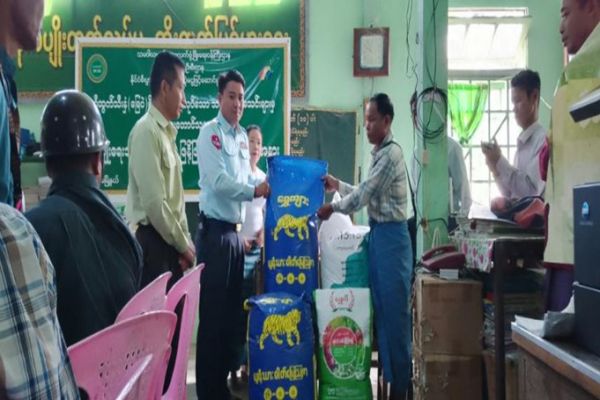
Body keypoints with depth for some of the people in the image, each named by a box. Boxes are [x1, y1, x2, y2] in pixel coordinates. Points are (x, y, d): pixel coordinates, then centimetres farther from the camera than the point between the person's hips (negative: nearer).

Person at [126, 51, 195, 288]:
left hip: (170, 243, 9)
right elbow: (154, 202, -20)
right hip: (153, 243, -8)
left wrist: (184, 242, 7)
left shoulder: (167, 132, 14)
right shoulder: (146, 131, -14)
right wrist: (184, 244, -11)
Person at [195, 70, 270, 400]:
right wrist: (255, 191, -27)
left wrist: (269, 184, 4)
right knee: (212, 311, -3)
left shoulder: (242, 137, 15)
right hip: (214, 231, -8)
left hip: (234, 231, 8)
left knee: (232, 309, 14)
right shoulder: (210, 133, -10)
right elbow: (218, 182, -20)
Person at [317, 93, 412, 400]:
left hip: (391, 236, -10)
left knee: (395, 310, -2)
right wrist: (338, 185, 18)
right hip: (378, 234, 10)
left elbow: (365, 194, -15)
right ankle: (389, 372, 23)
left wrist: (332, 208, -4)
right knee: (381, 308, 13)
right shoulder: (378, 153, 16)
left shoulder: (391, 153, -14)